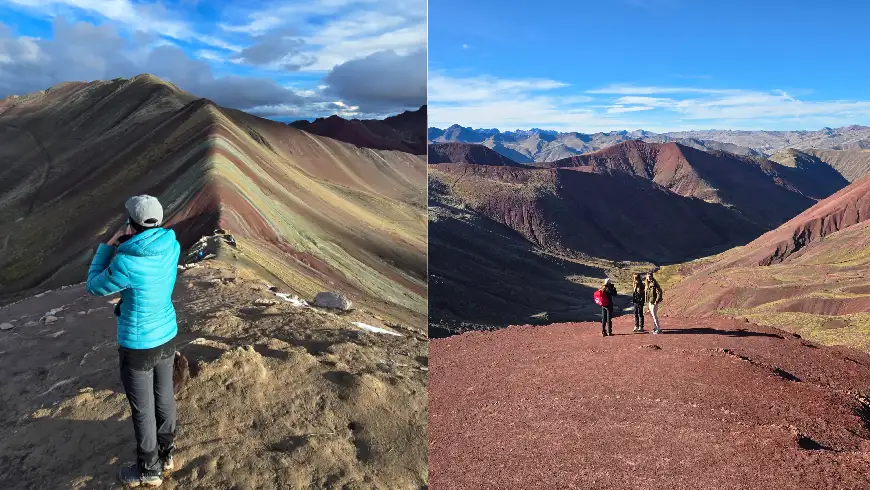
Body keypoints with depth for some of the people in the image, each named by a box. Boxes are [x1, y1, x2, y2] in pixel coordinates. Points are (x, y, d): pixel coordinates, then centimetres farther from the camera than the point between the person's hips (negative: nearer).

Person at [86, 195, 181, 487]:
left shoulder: (125, 263, -31)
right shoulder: (172, 246, -11)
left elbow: (95, 287, -9)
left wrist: (108, 246, -5)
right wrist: (130, 242, 1)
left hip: (138, 346, -6)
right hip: (167, 335, 6)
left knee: (142, 409, 13)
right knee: (164, 397, 23)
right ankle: (166, 454, 43)